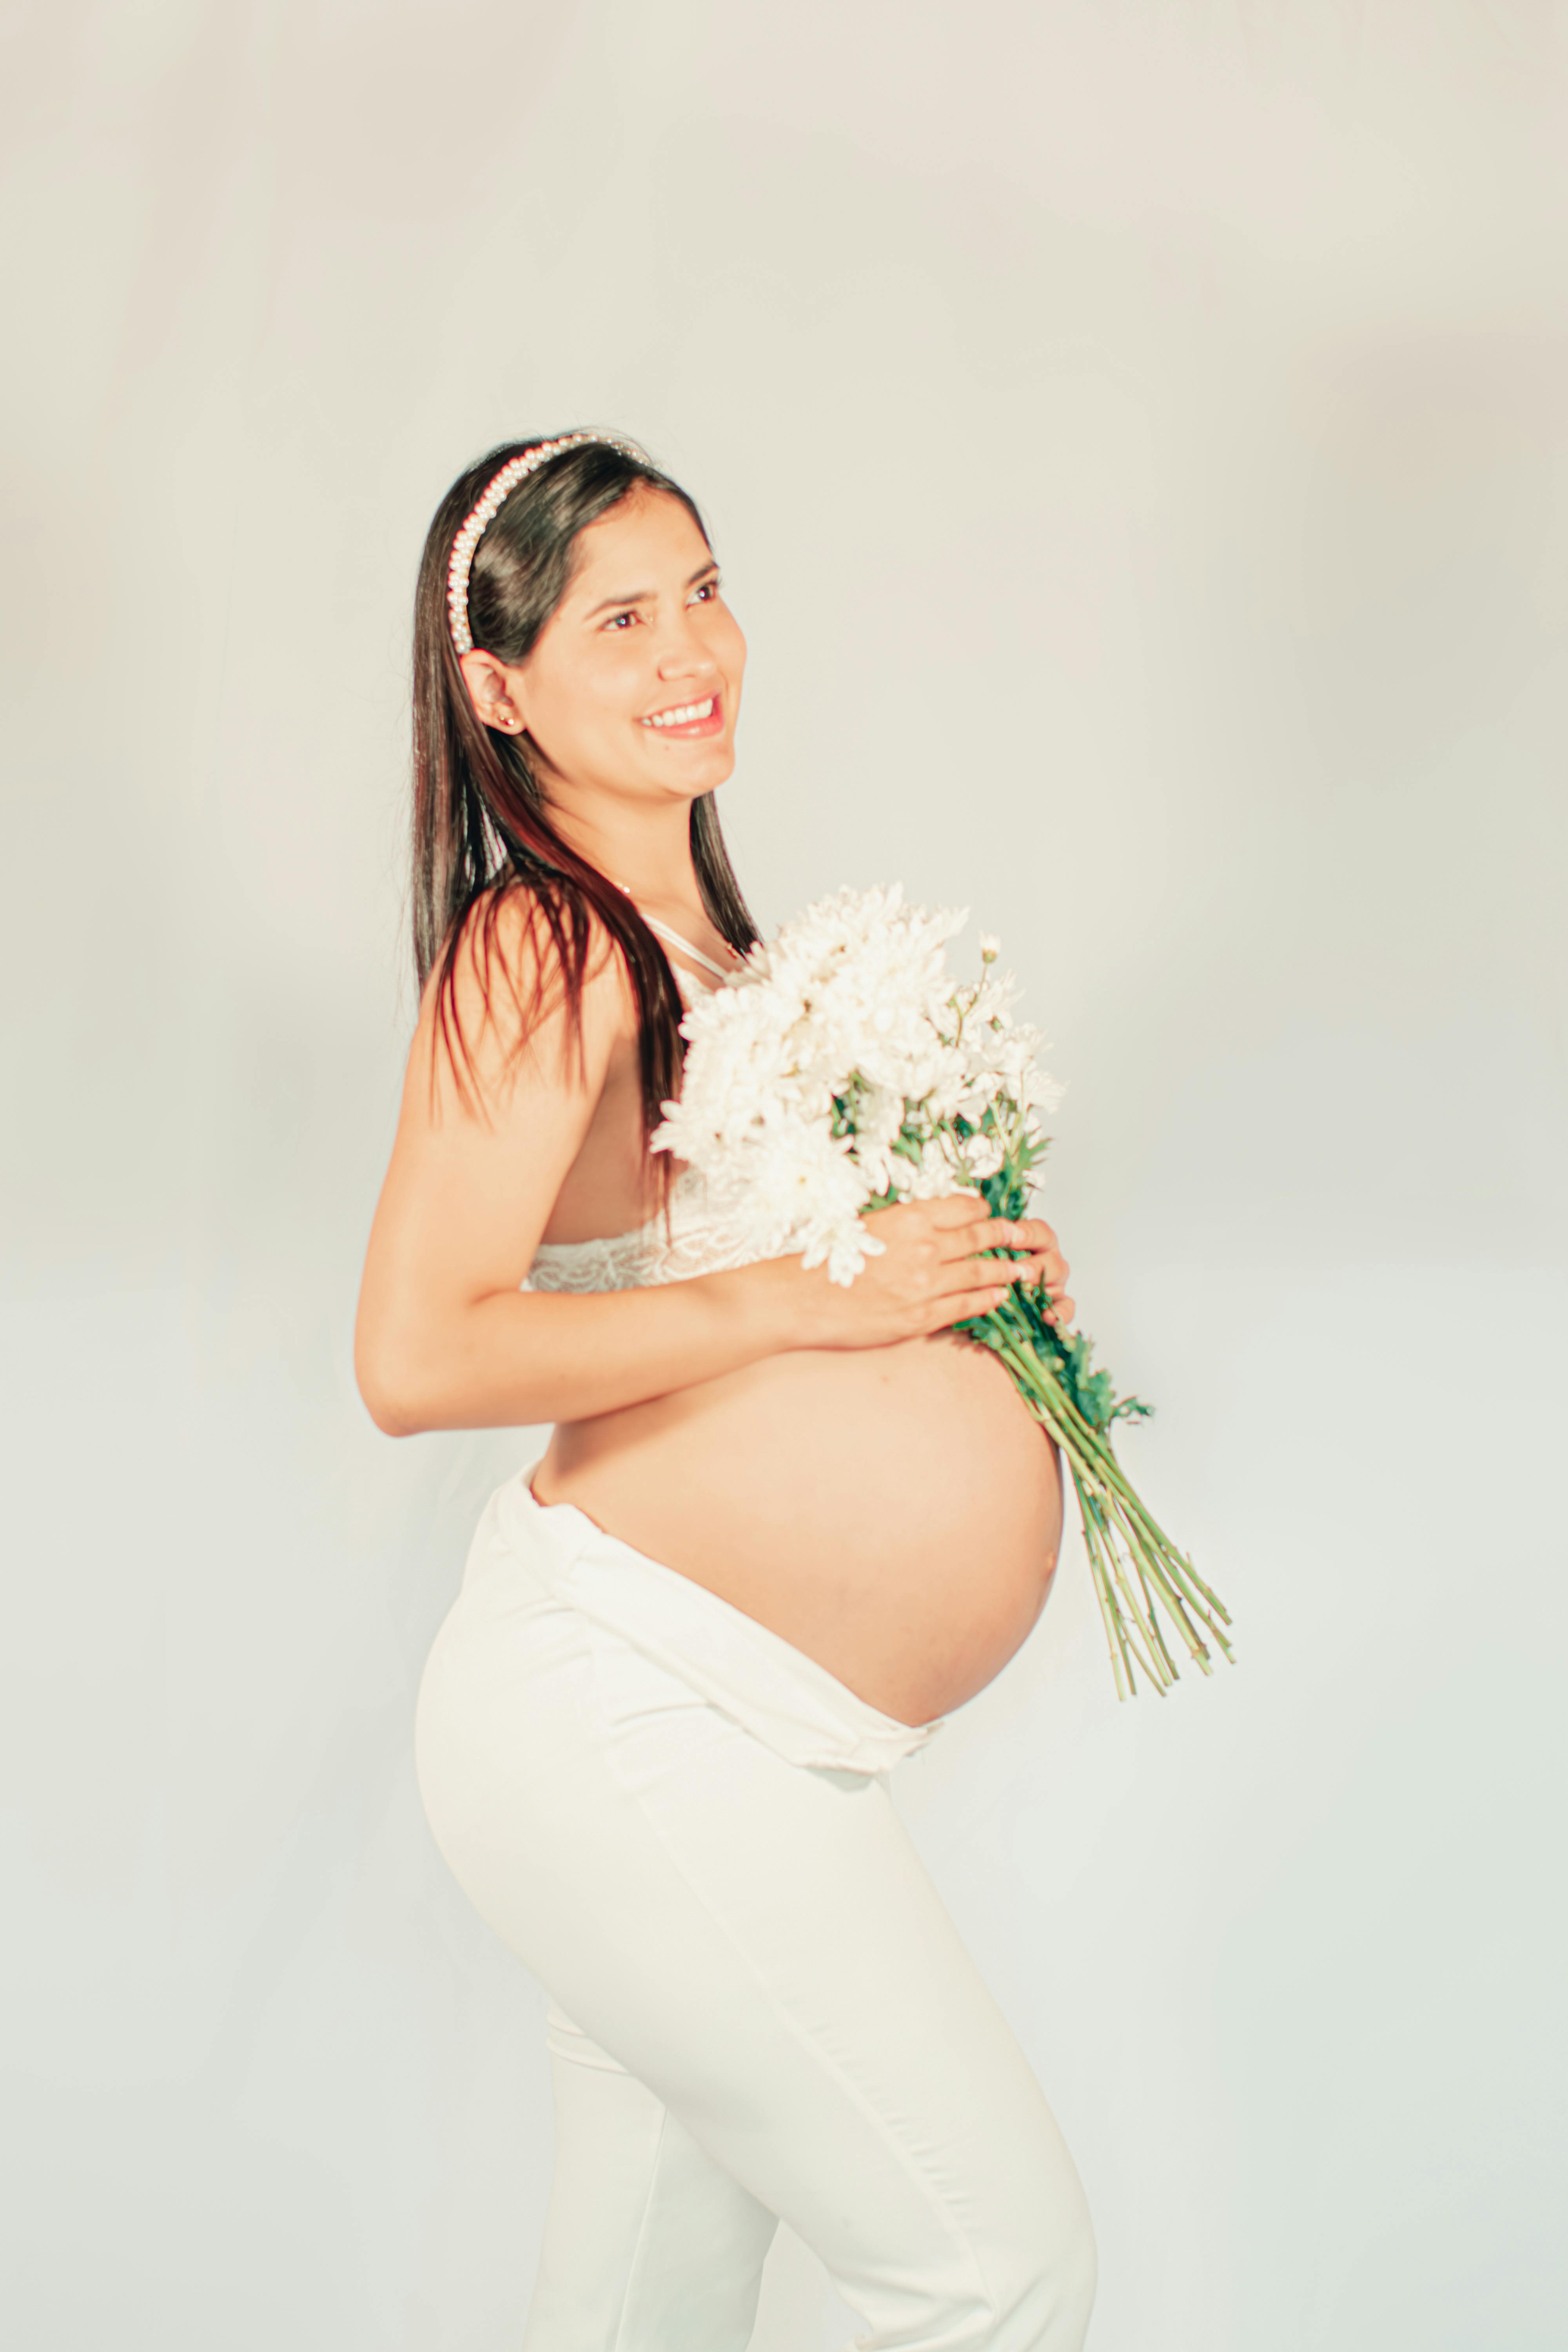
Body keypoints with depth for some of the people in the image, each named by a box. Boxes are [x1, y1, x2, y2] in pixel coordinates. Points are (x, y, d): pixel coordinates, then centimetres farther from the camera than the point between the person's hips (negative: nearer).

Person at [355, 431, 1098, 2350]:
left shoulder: (688, 929, 15)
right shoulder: (540, 942, -14)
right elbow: (418, 1360, -22)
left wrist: (969, 1262, 9)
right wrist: (809, 1295, -18)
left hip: (741, 1740, 9)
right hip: (623, 1706, -9)